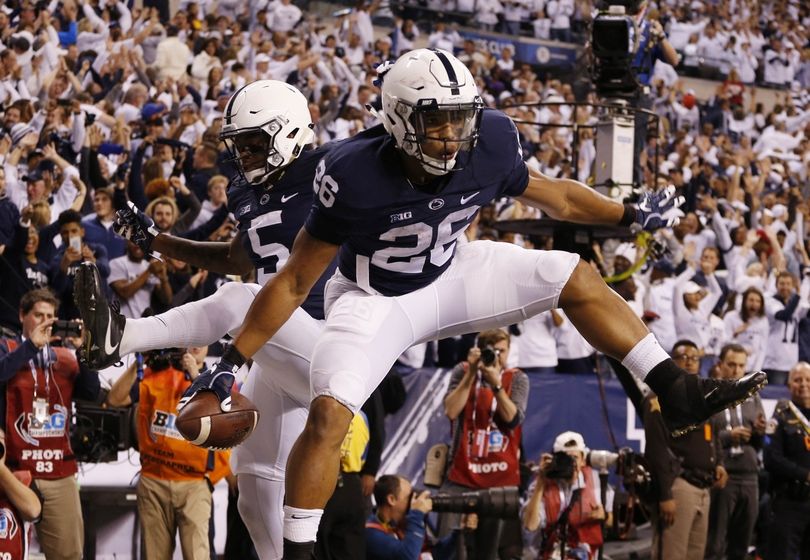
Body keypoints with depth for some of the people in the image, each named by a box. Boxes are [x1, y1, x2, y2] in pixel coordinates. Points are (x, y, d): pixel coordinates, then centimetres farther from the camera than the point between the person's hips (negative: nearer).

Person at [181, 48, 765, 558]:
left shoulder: (488, 147, -21)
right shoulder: (357, 177, -32)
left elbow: (551, 195, 3)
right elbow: (295, 282, -21)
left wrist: (630, 215, 9)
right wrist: (232, 362, -20)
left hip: (449, 275, 5)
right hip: (375, 298, -5)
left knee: (576, 279, -3)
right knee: (329, 413, -25)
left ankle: (677, 393, 6)